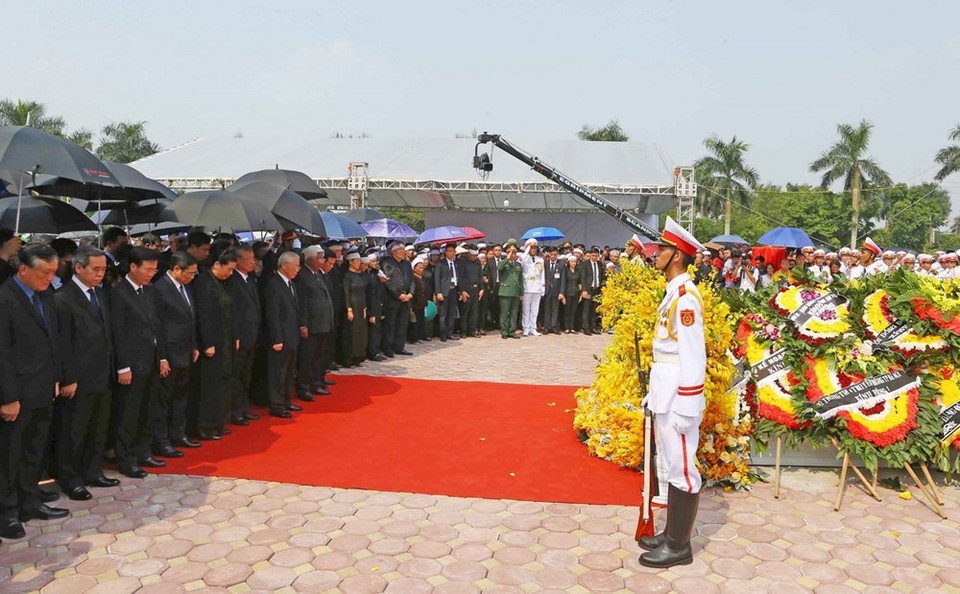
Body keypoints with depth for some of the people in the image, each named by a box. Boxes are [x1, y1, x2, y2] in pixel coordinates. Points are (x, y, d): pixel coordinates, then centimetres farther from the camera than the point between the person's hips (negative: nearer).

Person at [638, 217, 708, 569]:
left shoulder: (686, 296, -16)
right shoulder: (673, 292, 13)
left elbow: (693, 355, -20)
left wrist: (686, 409, -20)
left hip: (677, 396, -10)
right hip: (665, 392, 10)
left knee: (682, 469, 1)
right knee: (672, 466, 17)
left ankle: (679, 547, 12)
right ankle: (672, 534, 29)